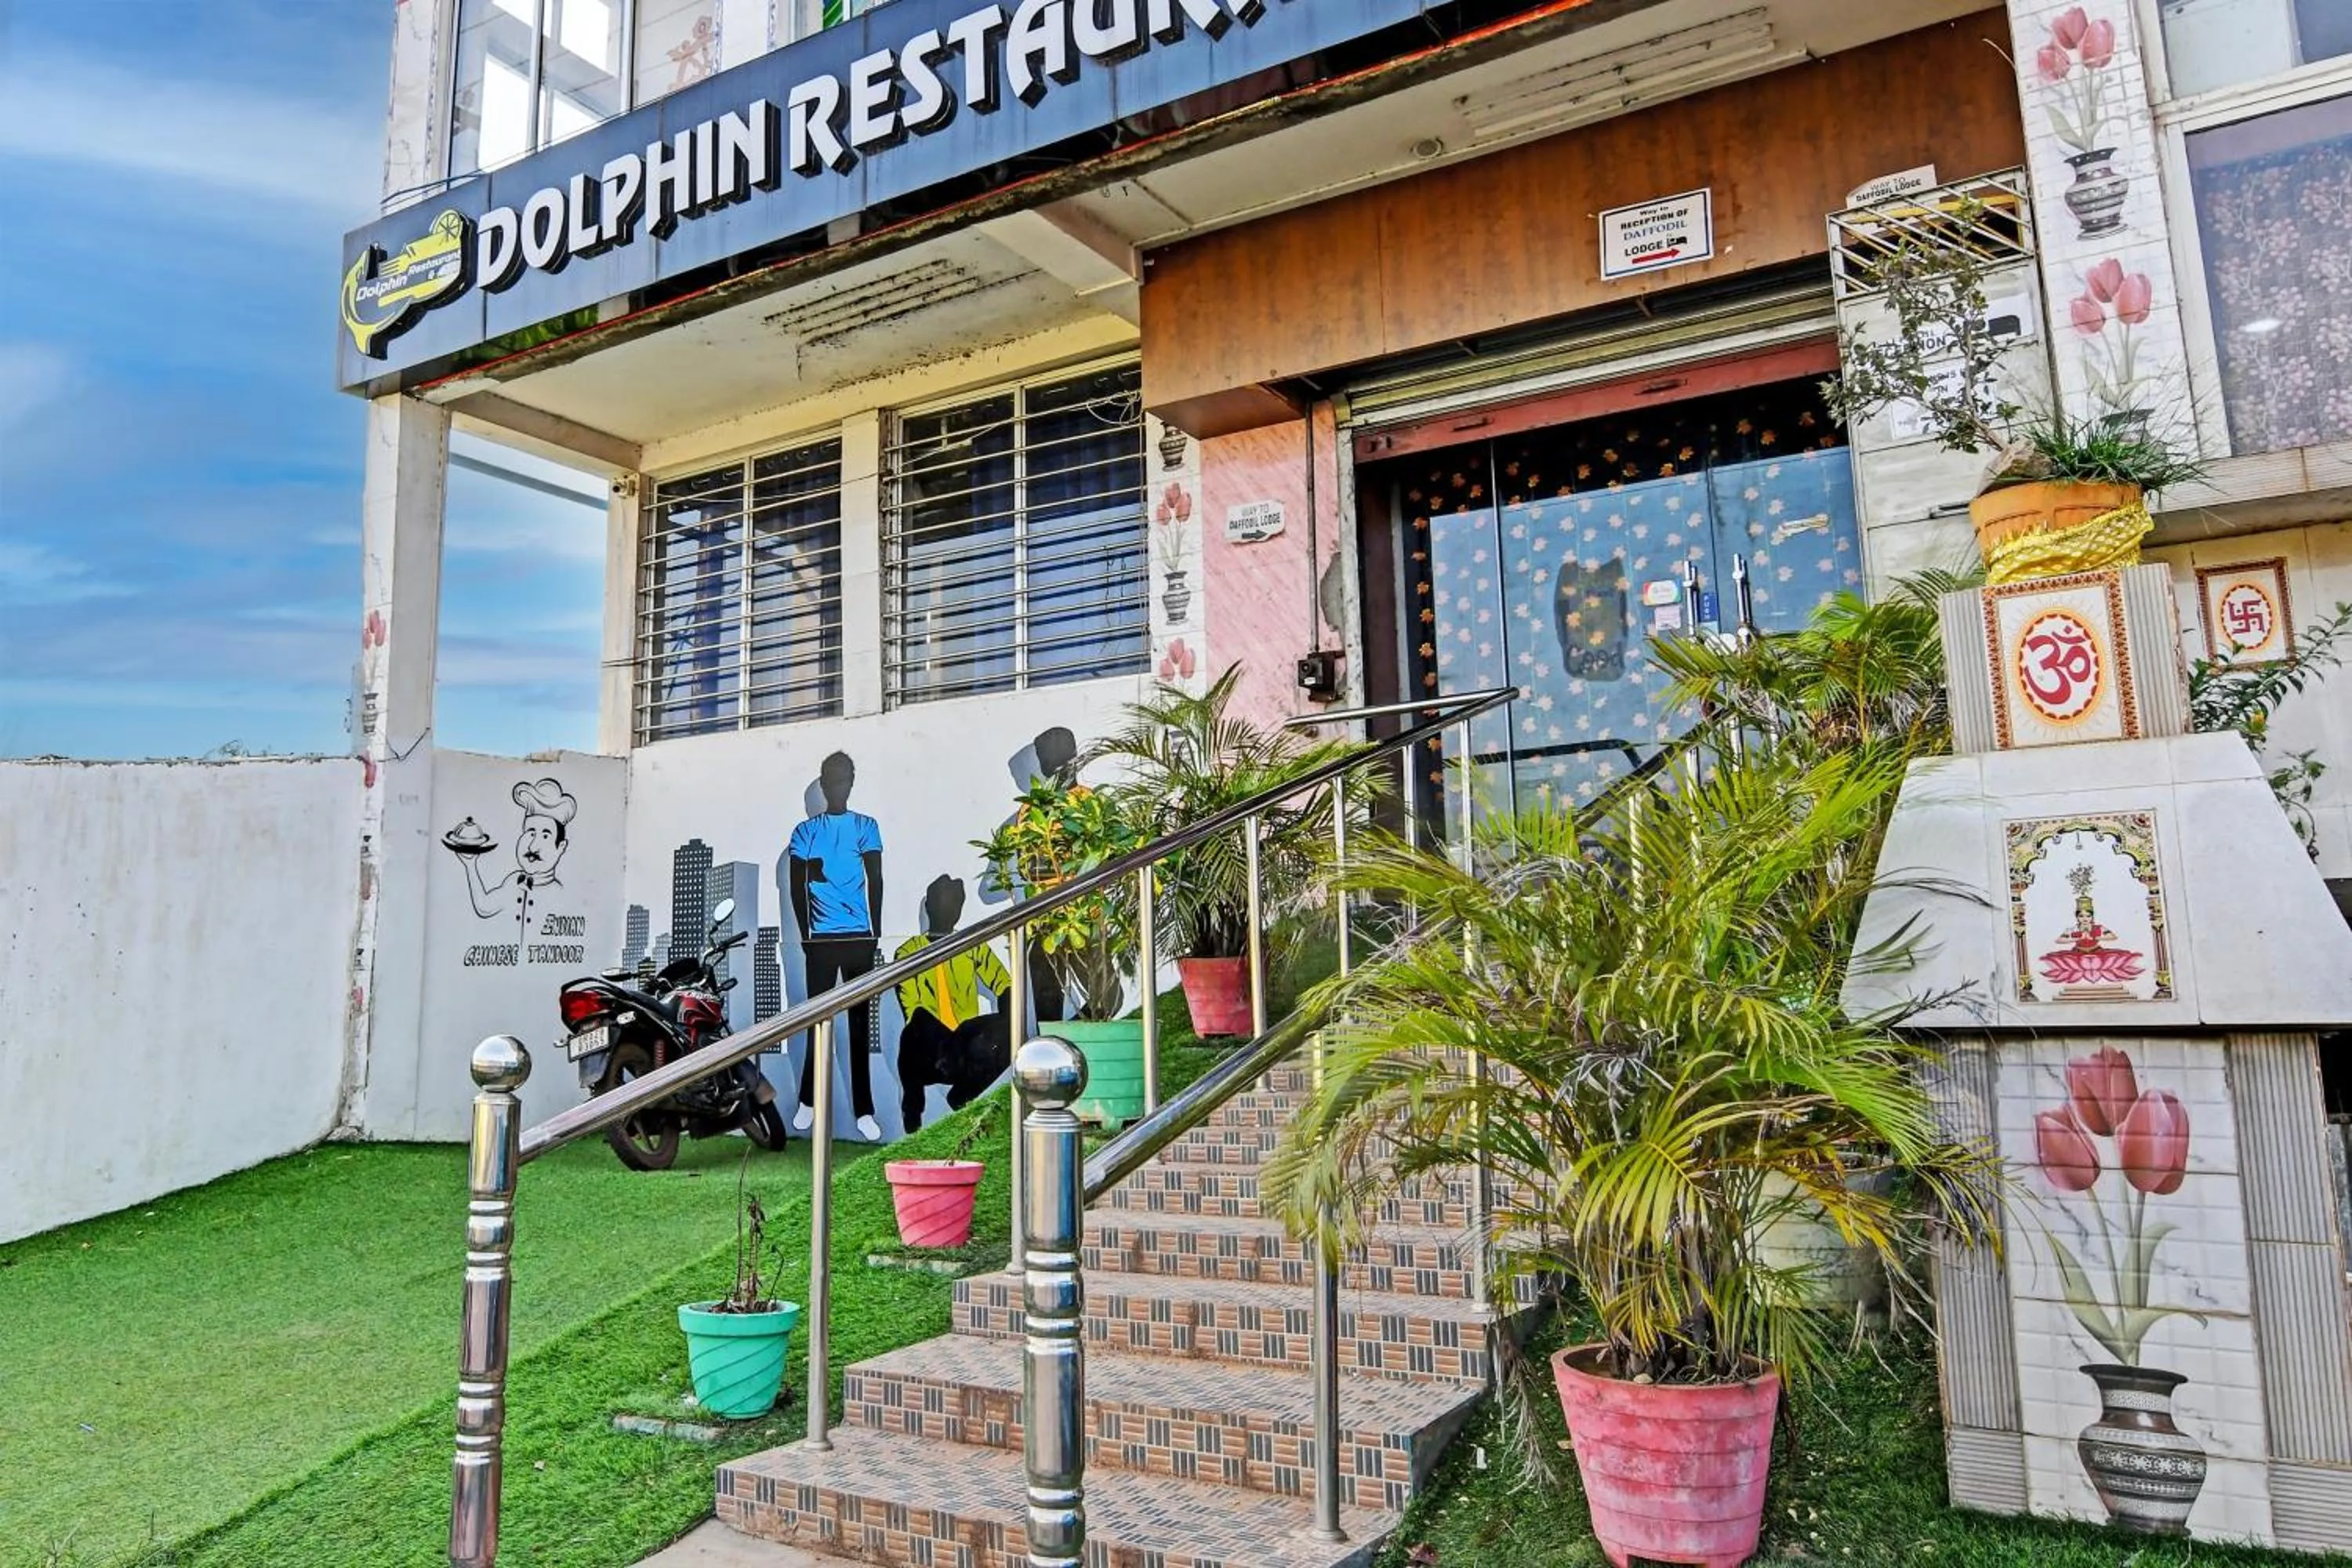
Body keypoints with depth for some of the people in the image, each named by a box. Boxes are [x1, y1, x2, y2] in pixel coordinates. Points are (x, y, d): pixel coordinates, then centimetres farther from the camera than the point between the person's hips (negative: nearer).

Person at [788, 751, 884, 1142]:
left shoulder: (866, 827, 7)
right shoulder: (806, 831, 7)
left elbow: (875, 880, 5)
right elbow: (796, 886, 7)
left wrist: (876, 932, 1)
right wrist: (805, 934, 3)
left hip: (860, 937, 0)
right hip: (820, 940, 0)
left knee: (860, 1022, 2)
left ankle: (864, 1111, 4)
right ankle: (808, 1101, 20)